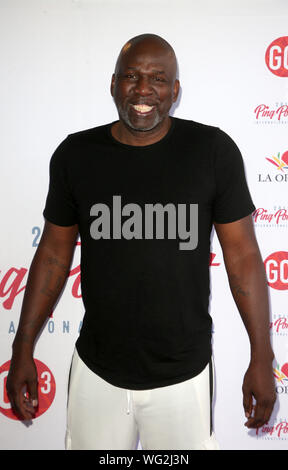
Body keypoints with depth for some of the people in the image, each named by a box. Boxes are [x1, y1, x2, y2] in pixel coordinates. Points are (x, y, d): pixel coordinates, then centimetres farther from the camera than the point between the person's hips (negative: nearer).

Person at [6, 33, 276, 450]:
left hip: (183, 373, -1)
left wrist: (262, 358, -4)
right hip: (95, 371, 2)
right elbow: (54, 253, 4)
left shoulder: (213, 150, -10)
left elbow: (242, 255, -6)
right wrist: (23, 348, 5)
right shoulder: (76, 154, -4)